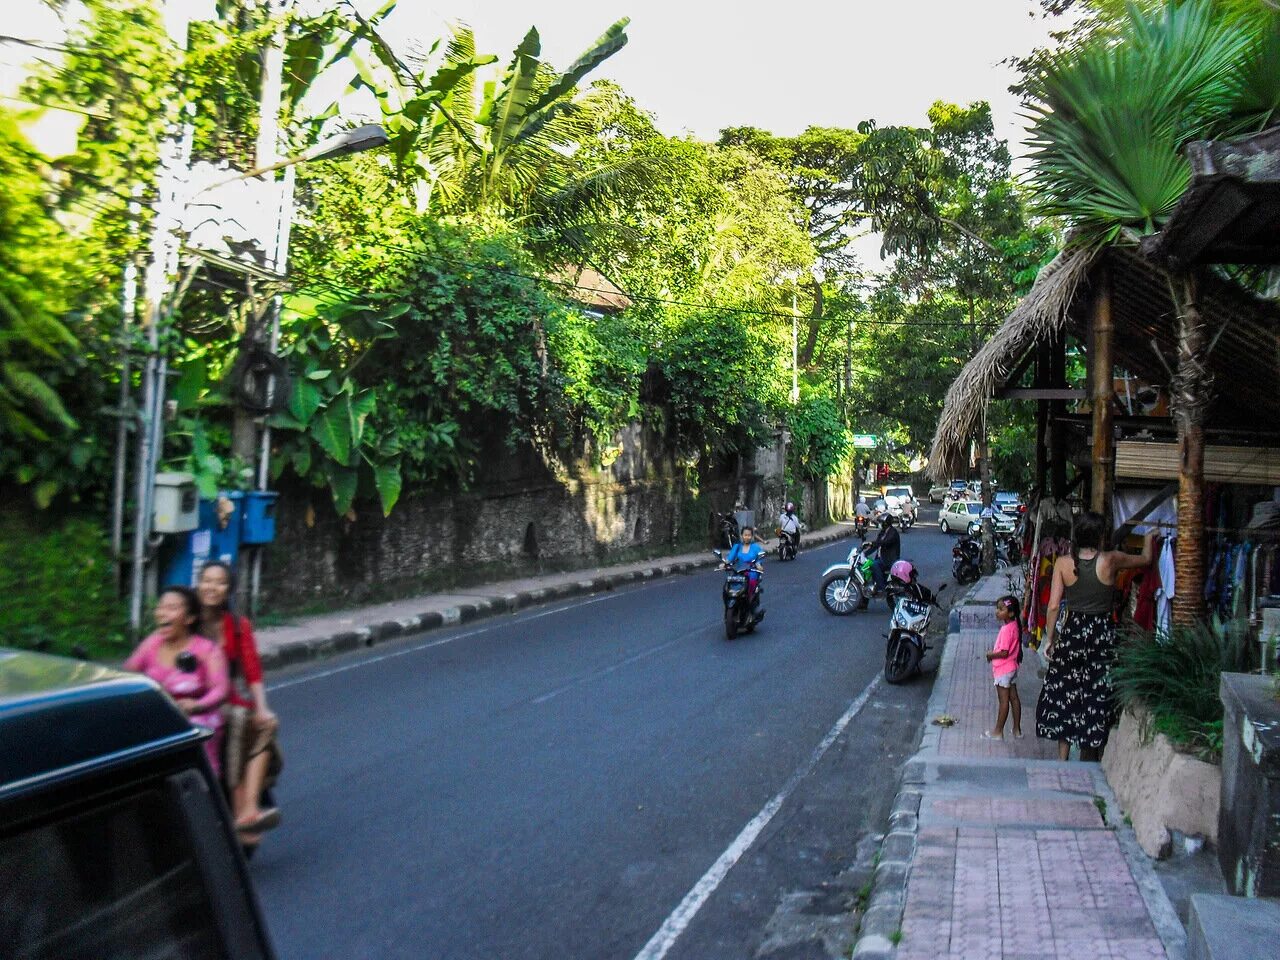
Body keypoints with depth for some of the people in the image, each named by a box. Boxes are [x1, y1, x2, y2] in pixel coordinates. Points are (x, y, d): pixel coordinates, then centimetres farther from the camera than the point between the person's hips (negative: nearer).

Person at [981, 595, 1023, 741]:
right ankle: (1017, 729, 23)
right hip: (1012, 668, 9)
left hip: (1003, 670, -9)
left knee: (1003, 700, 0)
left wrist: (991, 654, -11)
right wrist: (994, 652, 7)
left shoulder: (1006, 629, -25)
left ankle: (998, 732, 9)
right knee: (1013, 697, 14)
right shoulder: (1014, 625, 3)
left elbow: (1004, 653, -26)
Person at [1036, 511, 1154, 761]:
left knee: (1064, 694, 13)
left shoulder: (1063, 563, -8)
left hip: (1072, 632, 1)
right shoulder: (1111, 560, -9)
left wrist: (1049, 639, 2)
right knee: (1096, 697, 10)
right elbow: (1146, 559, 10)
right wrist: (1148, 538, 31)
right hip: (1102, 633, -1)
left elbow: (1053, 606, -8)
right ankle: (1088, 759, 18)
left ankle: (1063, 760, 18)